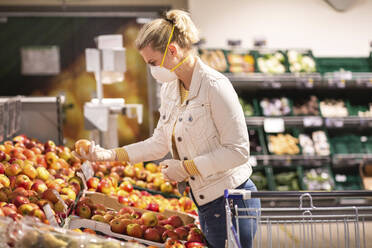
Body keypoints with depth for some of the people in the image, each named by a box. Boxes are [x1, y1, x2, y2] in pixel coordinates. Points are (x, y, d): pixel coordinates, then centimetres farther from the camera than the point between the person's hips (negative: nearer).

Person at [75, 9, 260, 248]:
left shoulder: (215, 86, -18)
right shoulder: (169, 89, 9)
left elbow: (238, 152, -18)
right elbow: (160, 143, 16)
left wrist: (186, 167, -17)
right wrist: (111, 154, 6)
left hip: (231, 202, -9)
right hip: (206, 204, 9)